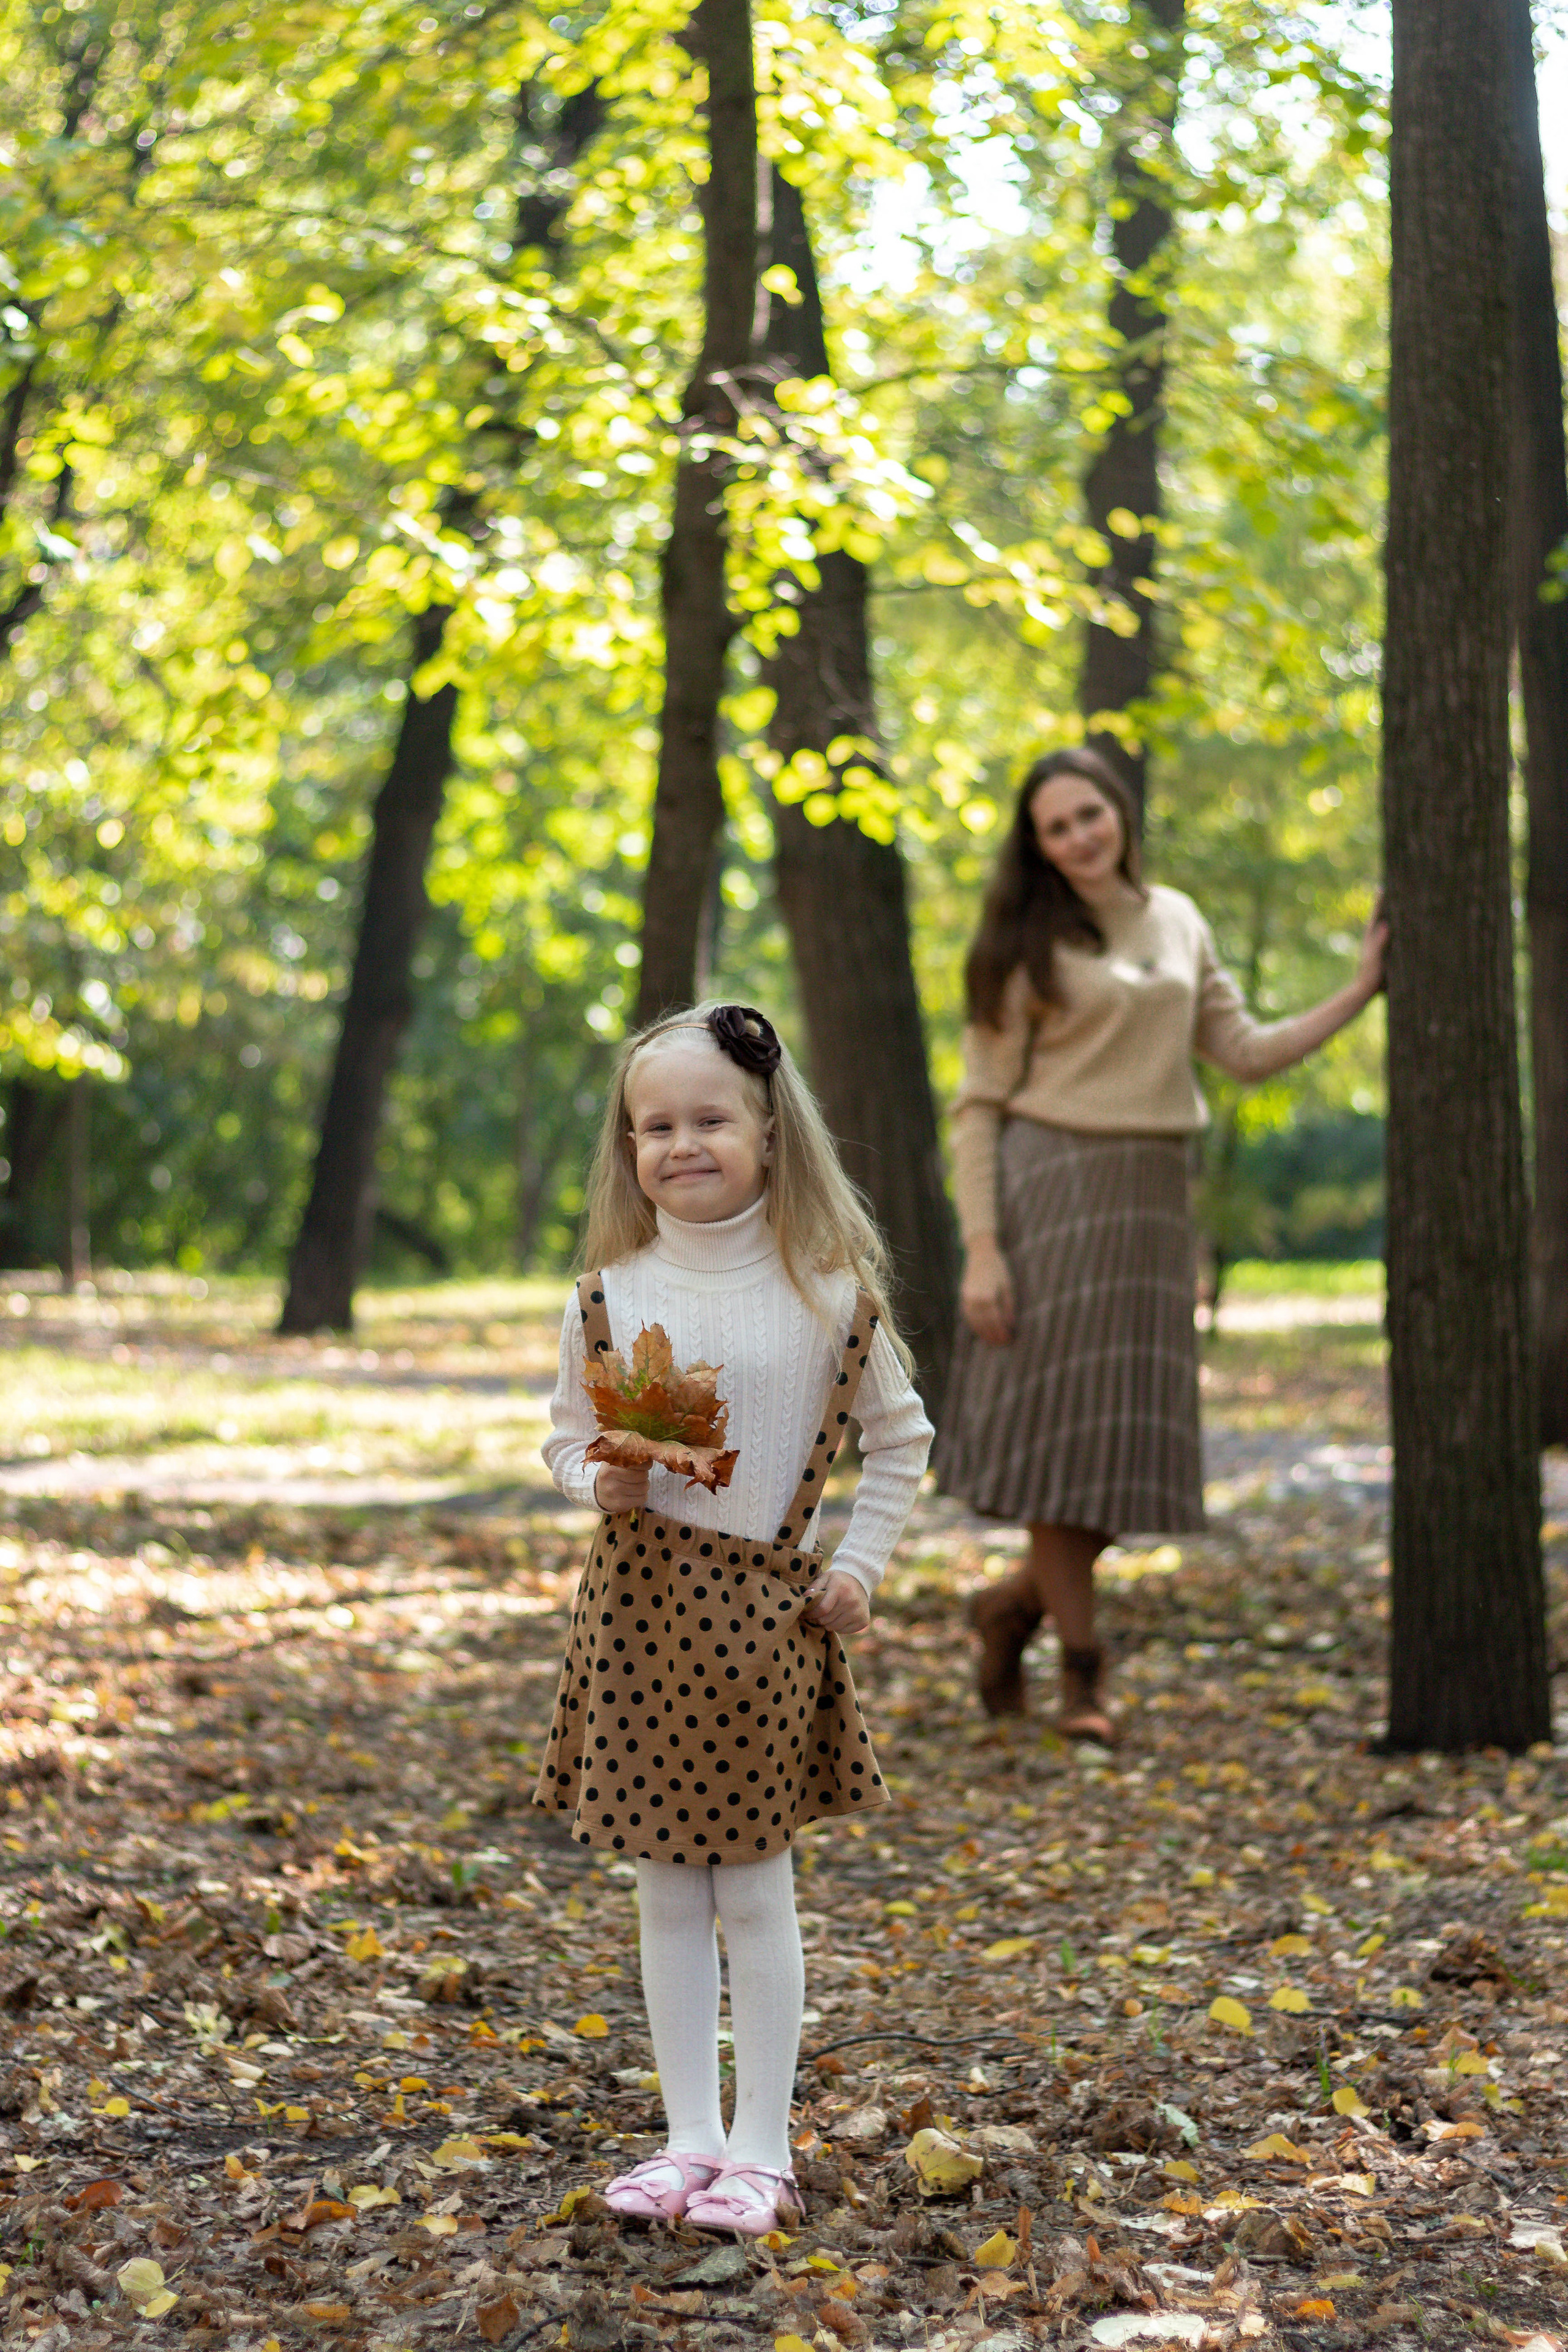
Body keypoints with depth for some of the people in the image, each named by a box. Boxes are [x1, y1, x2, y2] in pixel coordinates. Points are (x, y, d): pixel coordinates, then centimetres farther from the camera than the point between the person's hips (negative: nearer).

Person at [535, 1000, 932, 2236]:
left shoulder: (828, 1293, -4)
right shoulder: (610, 1298, 0)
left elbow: (900, 1440, 8)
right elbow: (568, 1439, 12)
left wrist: (858, 1567, 0)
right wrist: (602, 1478, -10)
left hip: (766, 1613, -2)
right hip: (641, 1606, 2)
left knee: (755, 1887, 3)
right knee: (667, 1886, 8)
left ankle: (761, 2149, 13)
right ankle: (691, 2136, 17)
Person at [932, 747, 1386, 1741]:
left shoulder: (1179, 922, 12)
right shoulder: (1025, 946, -1)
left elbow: (1246, 1052, 12)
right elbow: (980, 1104, -4)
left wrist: (1358, 993, 3)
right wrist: (982, 1247, -12)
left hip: (1154, 1199, 5)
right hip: (1051, 1186, -4)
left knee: (1134, 1444, 3)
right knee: (1060, 1426, -3)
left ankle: (1018, 1602, 25)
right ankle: (1083, 1665, 9)